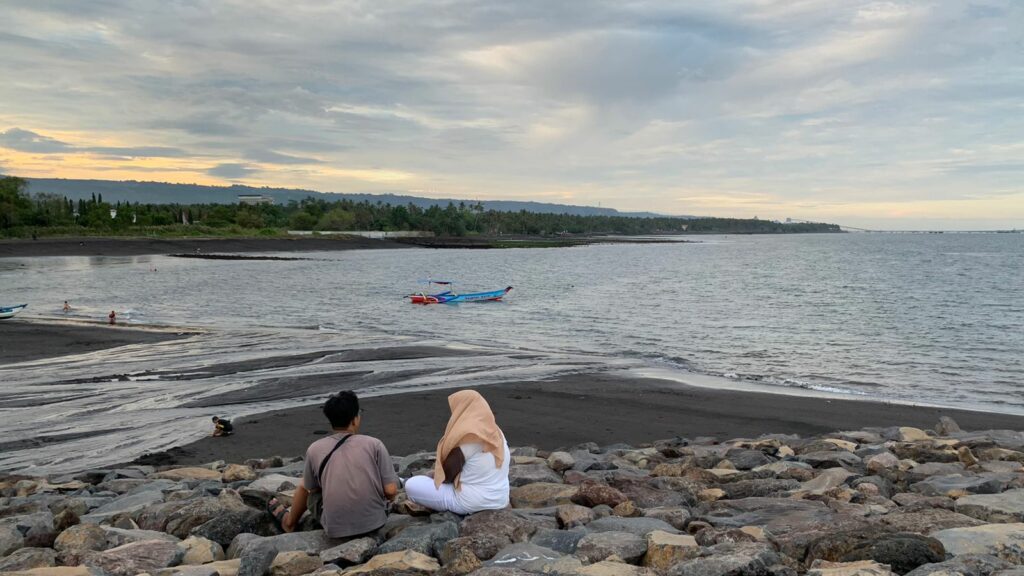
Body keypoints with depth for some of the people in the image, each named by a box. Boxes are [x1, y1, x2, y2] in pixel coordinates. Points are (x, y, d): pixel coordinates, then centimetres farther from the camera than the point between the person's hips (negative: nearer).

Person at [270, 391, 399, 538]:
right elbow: (391, 491, -10)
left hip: (336, 530, 0)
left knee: (309, 492, 26)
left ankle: (289, 522, 52)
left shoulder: (315, 449, -3)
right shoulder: (374, 444, -7)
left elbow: (308, 488, 11)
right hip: (376, 522, 0)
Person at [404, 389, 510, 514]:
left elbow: (448, 474, -12)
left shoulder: (465, 437, -19)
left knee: (411, 485, -1)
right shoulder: (495, 433, 6)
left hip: (472, 503, -9)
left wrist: (437, 472, 9)